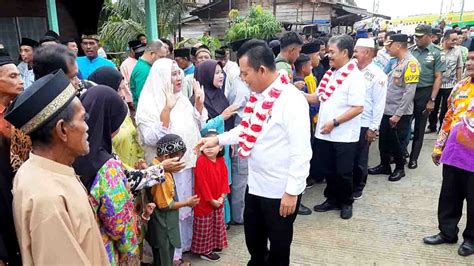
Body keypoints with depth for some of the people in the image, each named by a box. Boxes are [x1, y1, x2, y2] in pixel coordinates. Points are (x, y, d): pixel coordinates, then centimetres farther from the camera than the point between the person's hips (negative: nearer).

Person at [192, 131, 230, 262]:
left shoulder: (221, 160, 0)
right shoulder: (201, 161, -20)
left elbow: (224, 178, 3)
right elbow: (202, 183, -20)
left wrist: (222, 196, -6)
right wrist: (210, 199, -17)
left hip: (218, 201, 7)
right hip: (204, 202, -7)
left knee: (217, 224, 21)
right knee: (204, 228, 6)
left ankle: (215, 245, 38)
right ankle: (204, 250, 20)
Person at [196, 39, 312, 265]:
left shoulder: (291, 100, -24)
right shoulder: (259, 95, 3)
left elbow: (301, 151, -24)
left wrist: (292, 191, -21)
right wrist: (218, 139, 7)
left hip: (281, 190, -8)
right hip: (256, 184, 8)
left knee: (278, 244, 15)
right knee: (253, 237, 26)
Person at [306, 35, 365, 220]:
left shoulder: (354, 76, -14)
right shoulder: (330, 74, 10)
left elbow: (358, 108, -19)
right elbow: (318, 98, 13)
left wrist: (334, 122, -22)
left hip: (344, 135, -7)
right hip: (324, 133, 7)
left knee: (343, 172, 8)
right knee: (326, 170, 16)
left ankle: (346, 202, 29)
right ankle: (332, 199, 34)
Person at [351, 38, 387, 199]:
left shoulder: (377, 75, -9)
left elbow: (379, 104, -10)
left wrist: (373, 127, -12)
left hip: (364, 124, -5)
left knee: (359, 159, 9)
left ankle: (357, 188, 26)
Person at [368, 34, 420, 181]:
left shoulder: (410, 63, -17)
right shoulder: (397, 61, 10)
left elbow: (409, 92, -21)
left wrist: (398, 114, -21)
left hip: (400, 113, -8)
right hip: (387, 110, 8)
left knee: (397, 142, 7)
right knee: (383, 140, 15)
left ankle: (400, 168, 26)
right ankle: (384, 165, 30)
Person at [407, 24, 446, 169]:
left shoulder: (437, 53, -4)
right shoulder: (411, 50, 3)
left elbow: (438, 77, -6)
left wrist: (432, 100, -12)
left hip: (424, 93, -2)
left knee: (419, 128, 8)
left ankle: (413, 158, 19)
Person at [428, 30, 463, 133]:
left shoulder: (457, 50, -3)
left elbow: (459, 68, 4)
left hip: (450, 86, 1)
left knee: (445, 109, 9)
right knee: (433, 107, 12)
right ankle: (432, 127, 29)